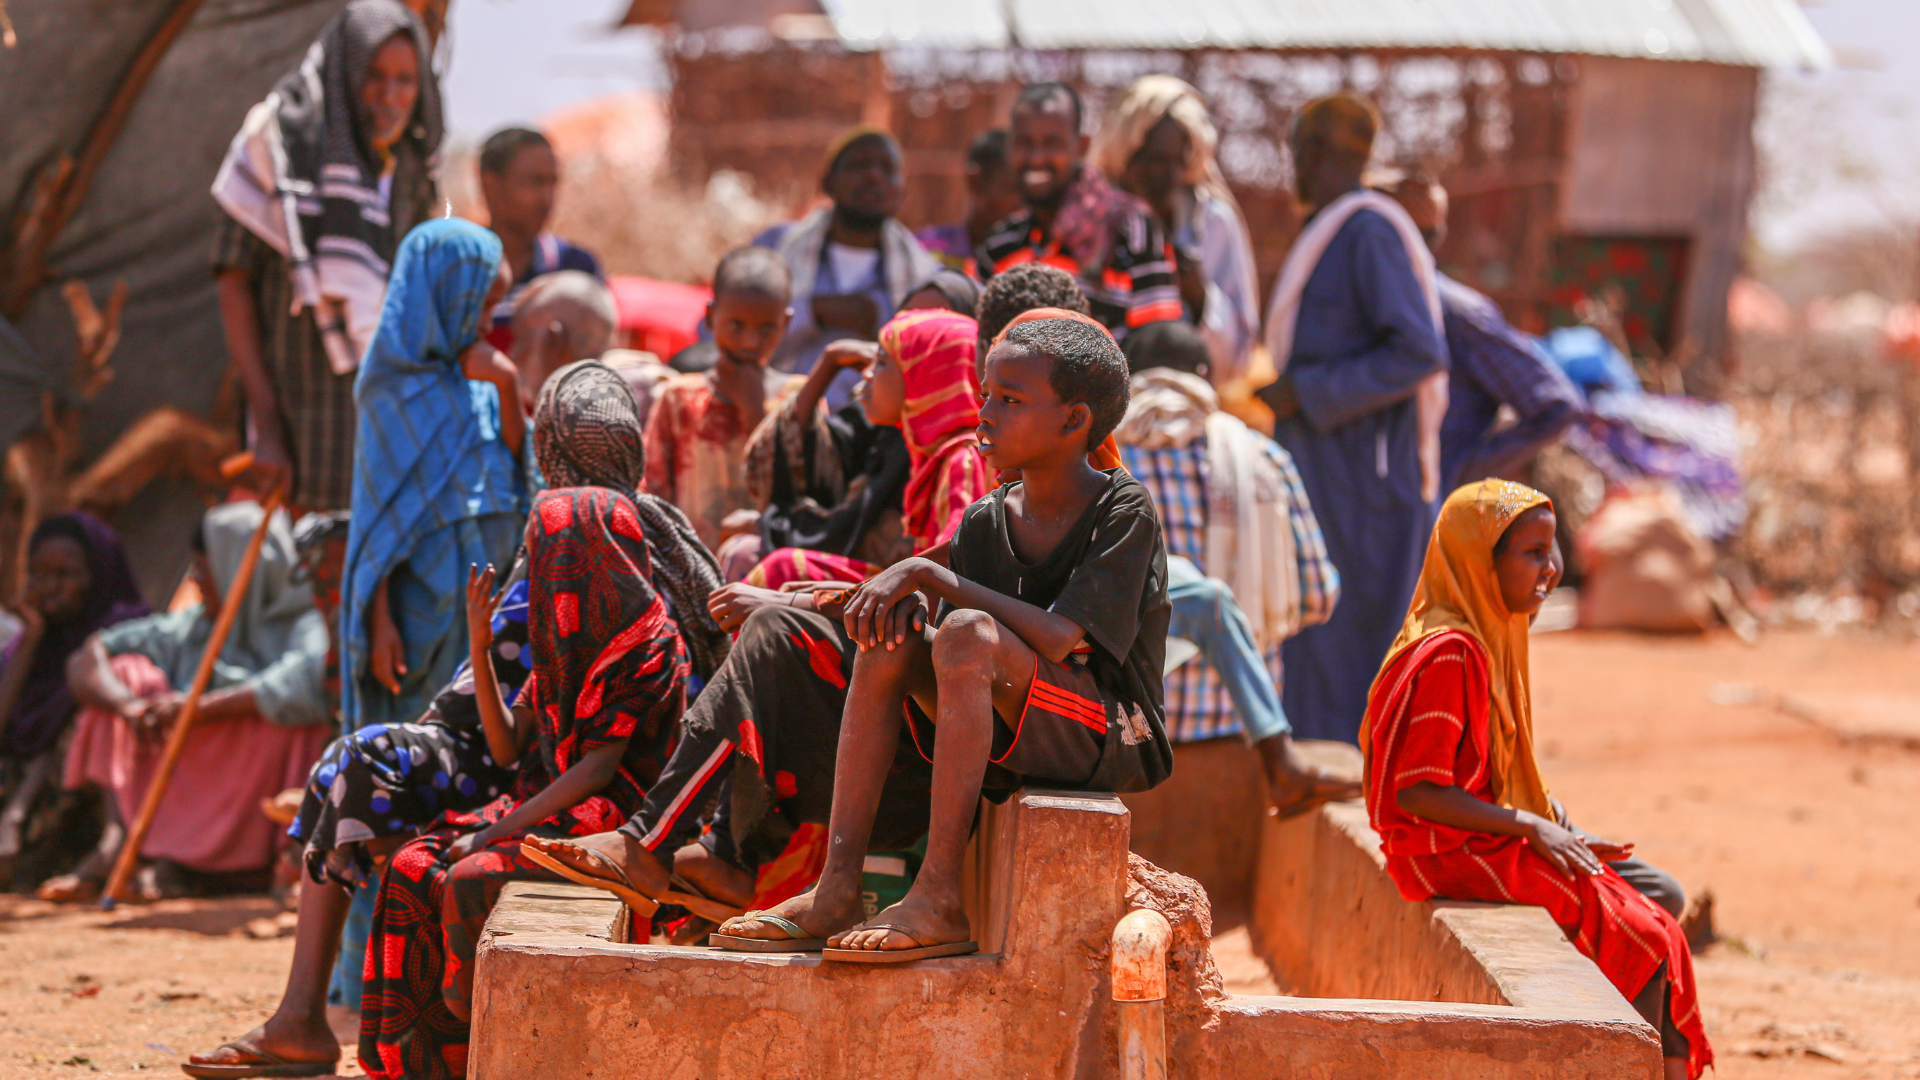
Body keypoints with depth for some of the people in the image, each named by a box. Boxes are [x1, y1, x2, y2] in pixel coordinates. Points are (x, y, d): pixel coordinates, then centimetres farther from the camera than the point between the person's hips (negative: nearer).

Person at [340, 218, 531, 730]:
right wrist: (380, 621, -16)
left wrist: (508, 386, -9)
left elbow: (516, 456, 8)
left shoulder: (468, 374, 7)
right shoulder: (396, 391, -12)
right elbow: (379, 516, -13)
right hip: (428, 587, -7)